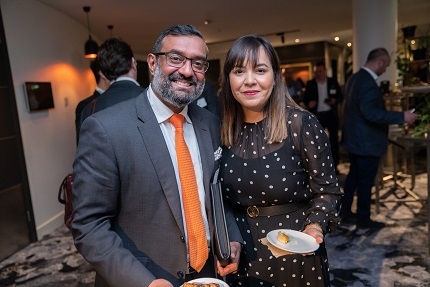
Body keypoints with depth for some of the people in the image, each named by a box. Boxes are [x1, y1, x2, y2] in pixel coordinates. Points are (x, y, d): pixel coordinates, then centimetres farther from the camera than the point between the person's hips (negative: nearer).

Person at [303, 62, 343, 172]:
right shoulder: (310, 84, 2)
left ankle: (334, 165, 17)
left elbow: (341, 96, 8)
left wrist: (335, 100, -13)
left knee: (334, 139, 6)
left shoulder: (333, 82, 3)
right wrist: (308, 103, -17)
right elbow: (305, 98, 5)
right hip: (317, 115, 0)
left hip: (331, 114, 0)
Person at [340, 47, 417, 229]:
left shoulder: (354, 78, 9)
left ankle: (345, 212, 29)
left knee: (354, 176, 19)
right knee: (366, 181, 4)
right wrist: (401, 117, -26)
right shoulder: (368, 82, -22)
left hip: (354, 139, 10)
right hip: (367, 142, -10)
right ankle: (363, 219, 18)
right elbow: (371, 113, -30)